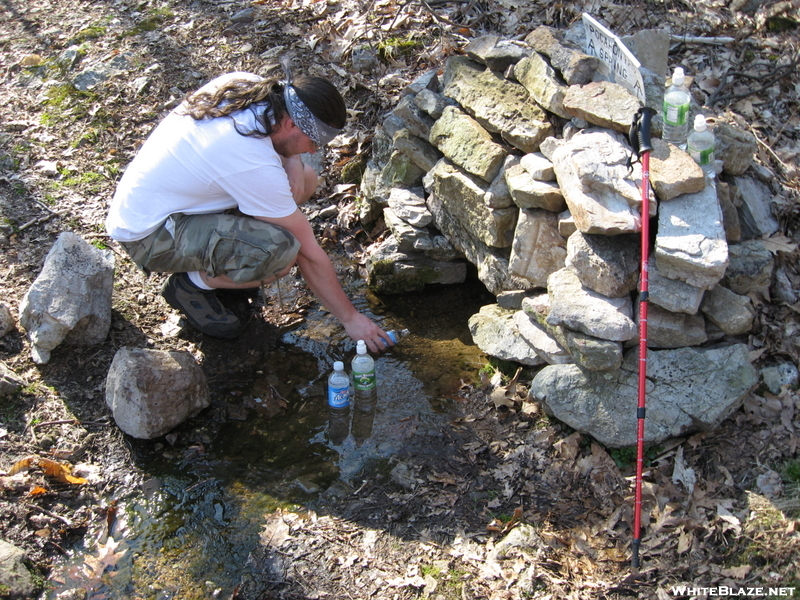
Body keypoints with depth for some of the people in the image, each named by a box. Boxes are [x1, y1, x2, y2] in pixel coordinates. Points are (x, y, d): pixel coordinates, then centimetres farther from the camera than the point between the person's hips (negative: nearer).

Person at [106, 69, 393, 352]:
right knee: (283, 251, -33)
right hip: (147, 234, -9)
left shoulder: (244, 84, -11)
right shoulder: (257, 167, -32)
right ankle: (193, 283, -5)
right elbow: (309, 255, -24)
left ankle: (215, 260, 9)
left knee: (305, 178, -2)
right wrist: (350, 319, -12)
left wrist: (292, 162, -10)